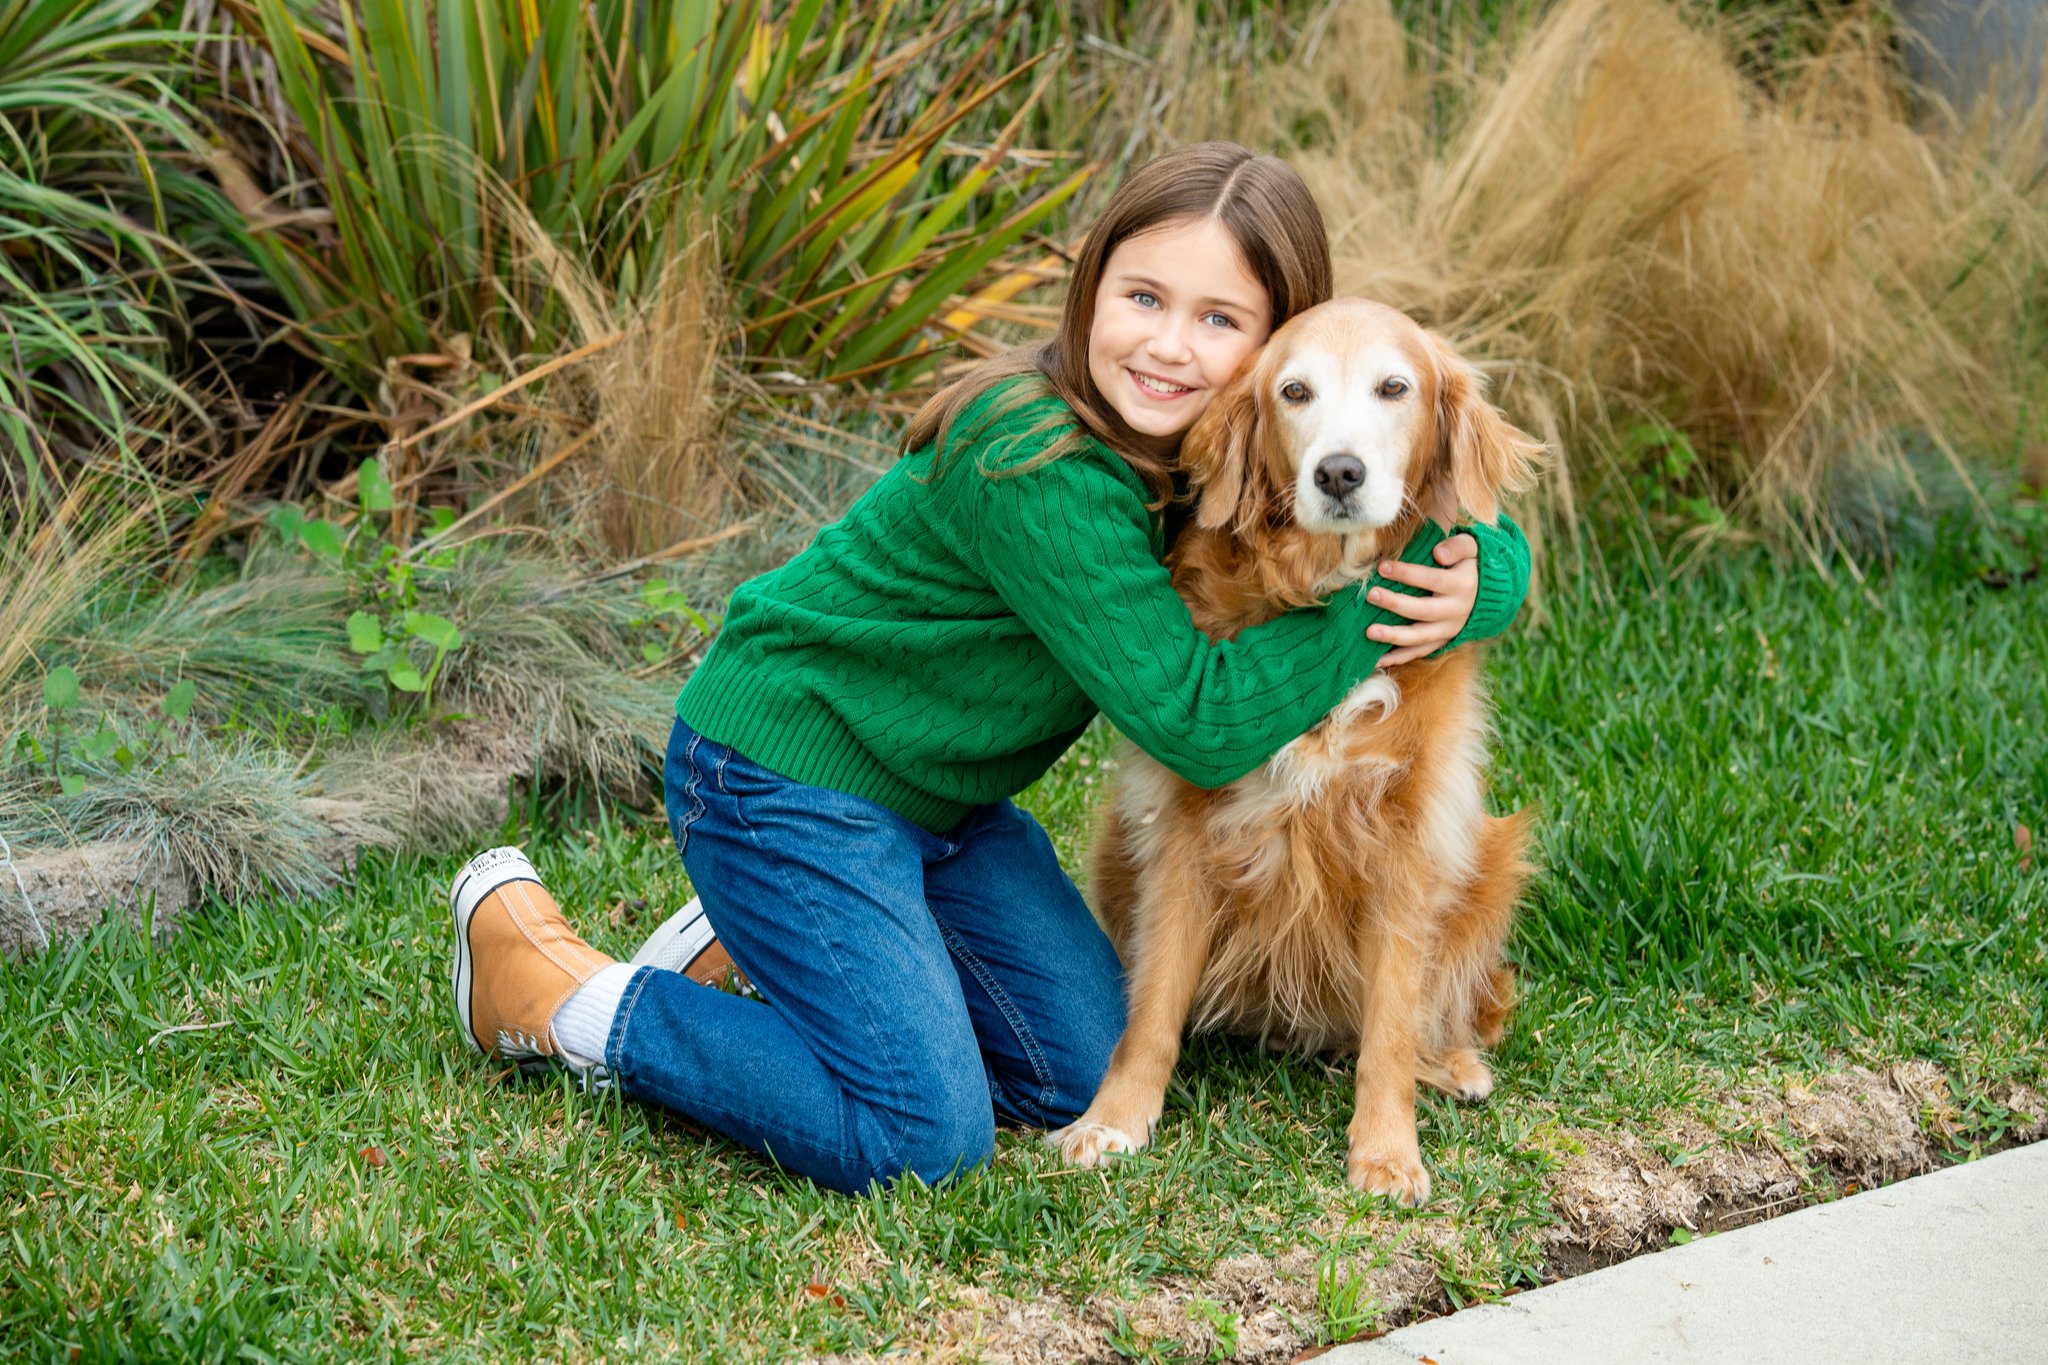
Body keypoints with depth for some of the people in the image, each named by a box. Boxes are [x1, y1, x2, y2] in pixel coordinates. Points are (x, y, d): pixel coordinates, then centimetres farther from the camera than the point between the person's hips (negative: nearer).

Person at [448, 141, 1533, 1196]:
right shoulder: (1037, 469, -31)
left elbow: (1492, 543, -2)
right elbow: (1199, 725, -30)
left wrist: (1467, 588, -25)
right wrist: (1384, 588, -31)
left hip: (940, 794, 9)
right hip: (781, 771, -9)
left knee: (1085, 1078, 6)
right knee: (921, 1141, -15)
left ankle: (769, 942, 21)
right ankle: (578, 1002, 2)